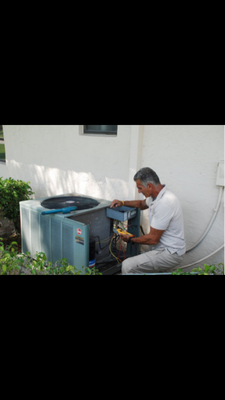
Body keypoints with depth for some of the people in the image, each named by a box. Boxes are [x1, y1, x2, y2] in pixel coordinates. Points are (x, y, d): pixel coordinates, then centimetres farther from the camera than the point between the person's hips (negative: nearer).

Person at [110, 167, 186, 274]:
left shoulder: (164, 203, -27)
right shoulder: (157, 195, 4)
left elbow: (153, 239, -22)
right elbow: (142, 204, 27)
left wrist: (130, 239, -6)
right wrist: (122, 203, 11)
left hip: (170, 253, -10)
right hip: (164, 247, 10)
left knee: (128, 266, -20)